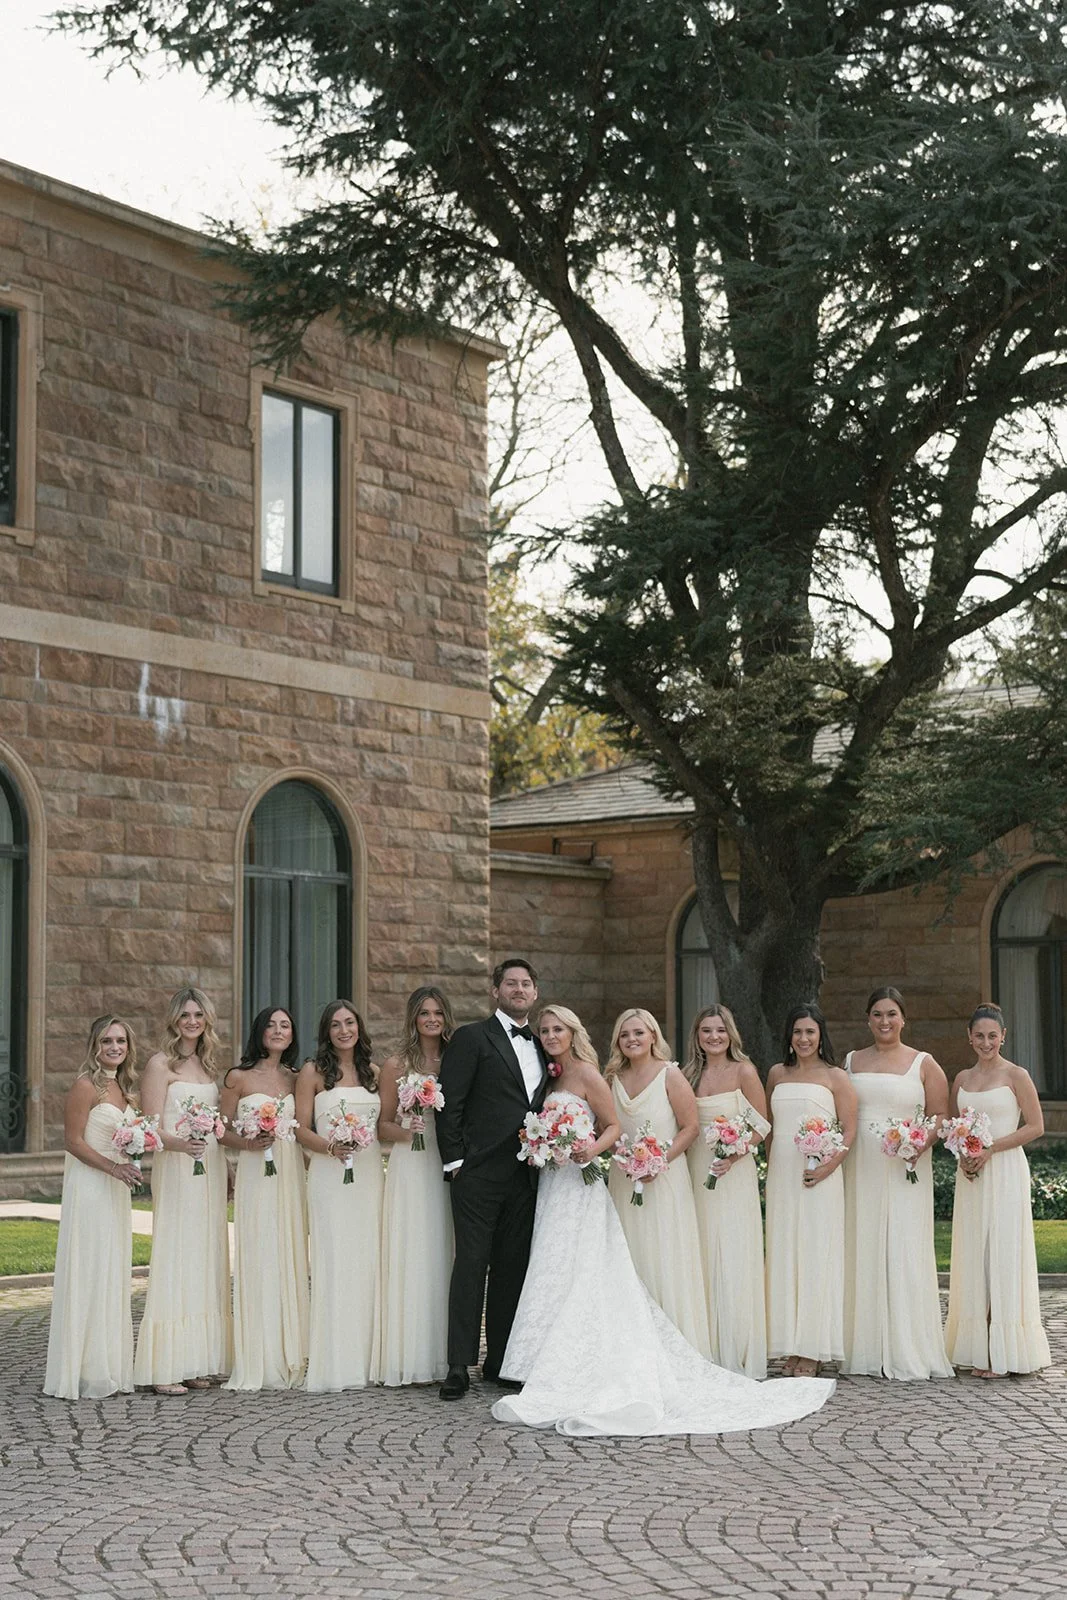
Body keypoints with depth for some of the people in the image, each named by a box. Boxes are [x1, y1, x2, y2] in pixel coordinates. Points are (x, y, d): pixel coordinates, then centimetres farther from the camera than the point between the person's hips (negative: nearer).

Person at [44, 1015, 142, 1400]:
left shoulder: (123, 1087, 13)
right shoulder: (85, 1086, -11)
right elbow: (73, 1140, -15)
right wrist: (113, 1167, -21)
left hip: (115, 1191, 8)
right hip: (89, 1190, -8)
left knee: (113, 1277, 10)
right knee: (88, 1275, -5)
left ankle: (109, 1369, 16)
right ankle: (84, 1373, 0)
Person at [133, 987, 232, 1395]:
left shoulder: (208, 1065, 16)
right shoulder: (160, 1064, -4)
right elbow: (152, 1127, -10)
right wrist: (180, 1144, -28)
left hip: (210, 1166, 7)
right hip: (175, 1168, -7)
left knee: (207, 1259, 5)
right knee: (176, 1258, -9)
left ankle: (199, 1361, 9)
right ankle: (165, 1369, -8)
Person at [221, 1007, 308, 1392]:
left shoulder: (295, 1079, 12)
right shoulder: (238, 1077, 0)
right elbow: (223, 1130, 1)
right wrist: (248, 1143, -16)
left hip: (292, 1174, 4)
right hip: (256, 1175, -4)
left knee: (290, 1259, 4)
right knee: (258, 1261, -6)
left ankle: (289, 1358, 12)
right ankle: (258, 1363, 0)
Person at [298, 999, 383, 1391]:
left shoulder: (372, 1071, 14)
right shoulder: (313, 1072, 1)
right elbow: (301, 1129, -3)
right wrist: (331, 1147, -18)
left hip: (369, 1174, 4)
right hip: (330, 1177, -4)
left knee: (367, 1262, 4)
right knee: (334, 1263, -6)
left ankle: (366, 1359, 11)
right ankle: (333, 1365, -3)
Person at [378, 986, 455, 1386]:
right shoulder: (396, 1065, 3)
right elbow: (383, 1126, 3)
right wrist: (407, 1131, -16)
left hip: (448, 1169, 2)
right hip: (410, 1169, -2)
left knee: (444, 1258, 3)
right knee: (411, 1259, -5)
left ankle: (444, 1356, 9)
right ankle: (410, 1358, -1)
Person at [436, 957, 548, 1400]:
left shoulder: (541, 1045, 16)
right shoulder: (471, 1038, -3)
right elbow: (450, 1103, -7)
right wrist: (454, 1160, -11)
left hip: (525, 1175, 6)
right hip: (480, 1173, -6)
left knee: (513, 1267, 8)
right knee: (472, 1264, -6)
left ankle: (501, 1362, 16)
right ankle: (459, 1365, -4)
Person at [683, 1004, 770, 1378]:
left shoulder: (743, 1072, -3)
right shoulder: (689, 1075, 10)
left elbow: (761, 1125, -4)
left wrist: (732, 1156, -17)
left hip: (734, 1174, -4)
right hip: (696, 1173, 4)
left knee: (734, 1257, -4)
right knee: (703, 1258, 4)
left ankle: (737, 1354, 2)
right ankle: (707, 1351, 10)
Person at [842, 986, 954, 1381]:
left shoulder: (924, 1064, 4)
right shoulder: (851, 1061, 13)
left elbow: (941, 1119, 1)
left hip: (904, 1171, -3)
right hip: (860, 1169, 3)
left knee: (903, 1254, -5)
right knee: (862, 1254, 2)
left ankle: (905, 1352, 1)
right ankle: (866, 1350, 8)